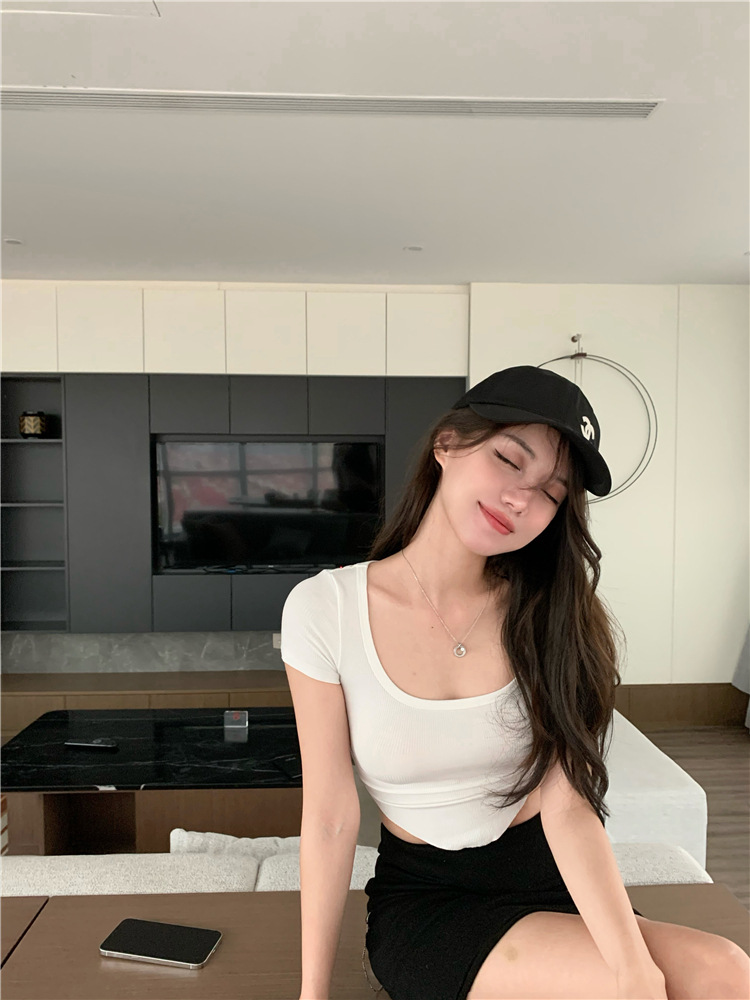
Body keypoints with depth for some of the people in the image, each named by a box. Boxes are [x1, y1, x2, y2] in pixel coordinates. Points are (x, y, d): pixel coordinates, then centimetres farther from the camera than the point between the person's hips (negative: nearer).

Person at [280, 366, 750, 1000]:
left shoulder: (550, 615, -6)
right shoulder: (324, 610, -14)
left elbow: (568, 806, -13)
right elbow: (331, 819, -10)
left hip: (549, 878, 3)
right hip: (423, 900, -3)